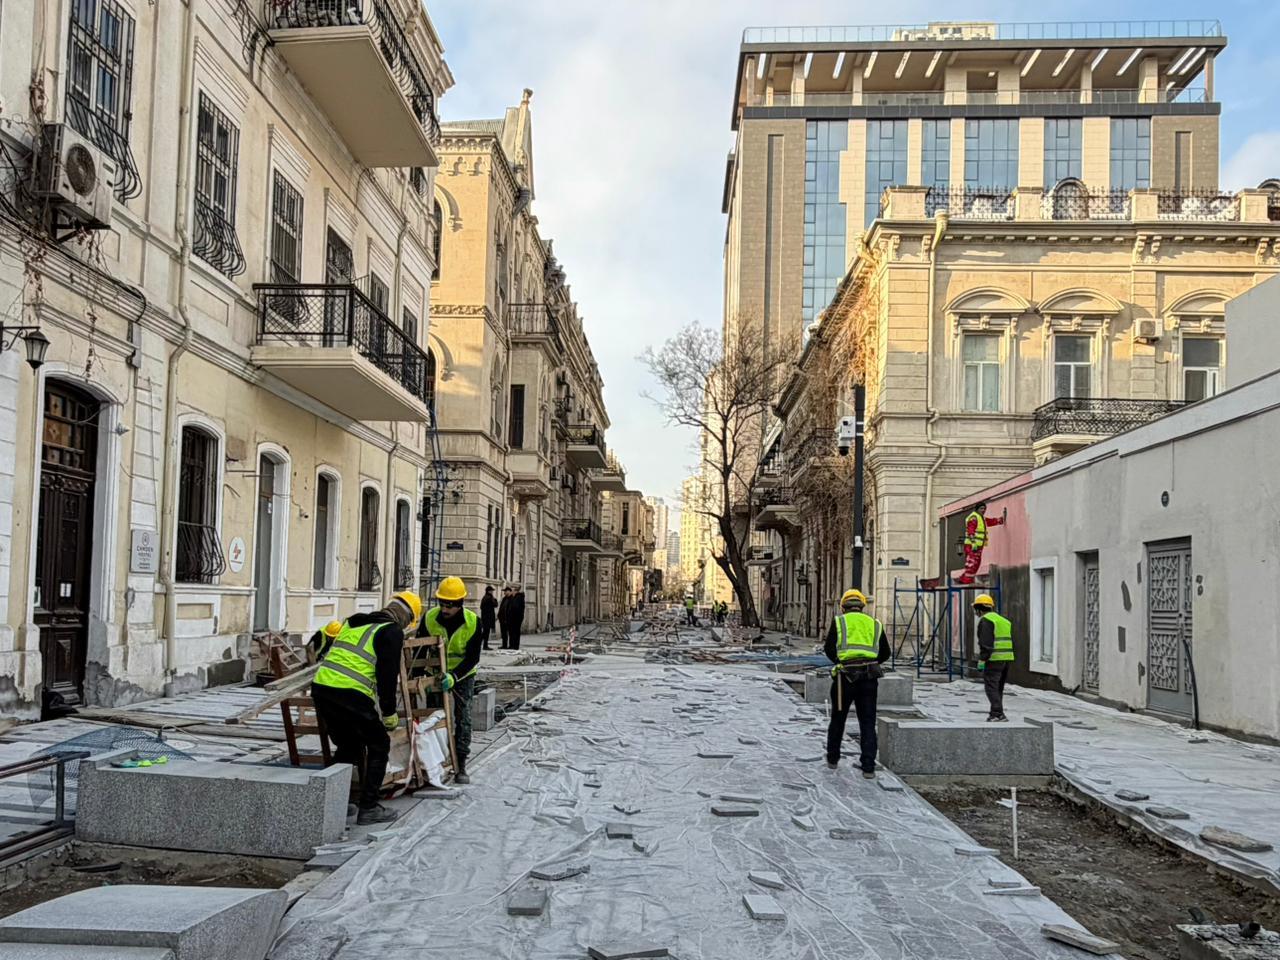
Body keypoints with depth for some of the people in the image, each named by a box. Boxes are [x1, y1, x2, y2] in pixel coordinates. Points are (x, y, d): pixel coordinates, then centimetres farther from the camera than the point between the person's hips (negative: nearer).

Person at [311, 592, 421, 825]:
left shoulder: (353, 622, 23)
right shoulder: (392, 631, 0)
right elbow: (387, 675, -6)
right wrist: (389, 713, 1)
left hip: (320, 686, 7)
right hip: (351, 695, -7)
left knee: (348, 746, 25)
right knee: (379, 746, 10)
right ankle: (368, 808, 9)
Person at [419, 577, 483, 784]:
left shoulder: (473, 622, -23)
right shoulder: (429, 618, -19)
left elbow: (473, 658, -23)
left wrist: (454, 676, -36)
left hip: (463, 674, -2)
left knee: (462, 717, -5)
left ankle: (461, 765, 1)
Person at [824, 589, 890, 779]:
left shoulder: (838, 622, 6)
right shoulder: (875, 624, 14)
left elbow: (829, 648, -3)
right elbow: (885, 653, 12)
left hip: (845, 676, -1)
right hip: (869, 677, 1)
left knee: (838, 719, 16)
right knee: (868, 724, 5)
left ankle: (832, 759, 27)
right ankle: (868, 768, 0)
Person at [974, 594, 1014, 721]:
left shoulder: (985, 620, -8)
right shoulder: (1004, 621, 20)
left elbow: (986, 643, -18)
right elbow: (1011, 642, 21)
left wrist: (981, 660, -16)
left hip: (994, 659, -9)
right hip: (1007, 658, 9)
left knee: (991, 687, -7)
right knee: (998, 688, 16)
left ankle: (998, 714, -15)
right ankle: (995, 713, 21)